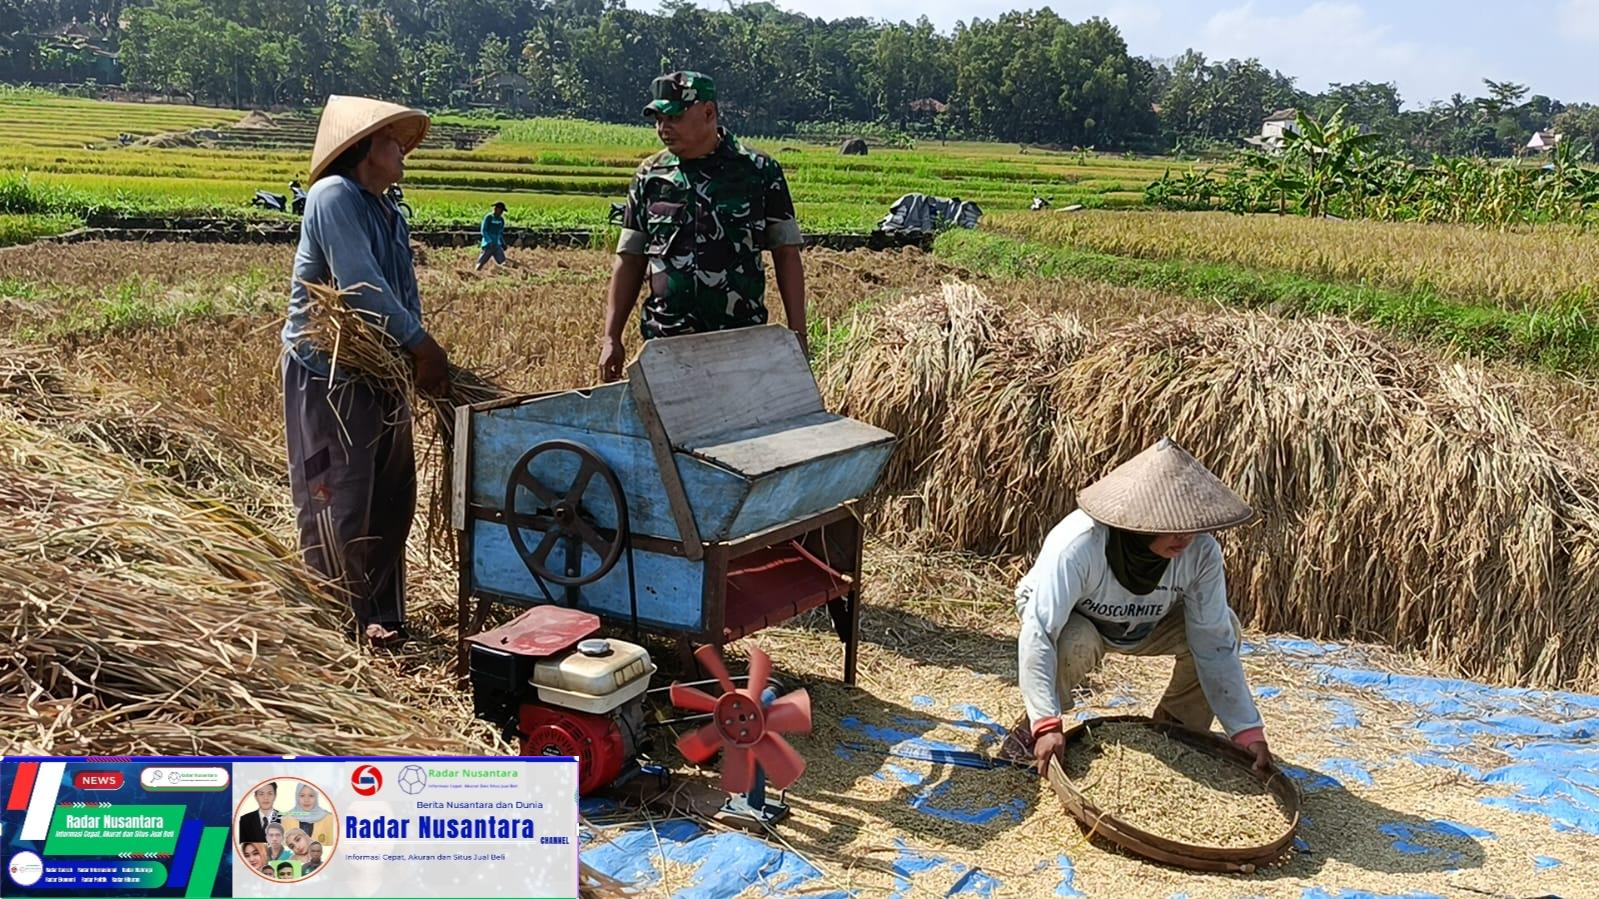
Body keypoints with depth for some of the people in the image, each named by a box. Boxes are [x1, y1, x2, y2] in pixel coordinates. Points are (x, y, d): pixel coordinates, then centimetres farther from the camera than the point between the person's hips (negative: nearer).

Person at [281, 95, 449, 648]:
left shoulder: (390, 215, 14)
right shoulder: (334, 196, -12)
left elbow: (404, 296, 10)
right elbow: (361, 285, -21)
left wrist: (422, 361, -5)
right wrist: (424, 346, -16)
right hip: (327, 374, -8)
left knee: (392, 499, 11)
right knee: (338, 502, -2)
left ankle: (381, 615, 22)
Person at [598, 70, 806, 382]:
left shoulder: (759, 172, 1)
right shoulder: (650, 177, 7)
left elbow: (787, 255, 3)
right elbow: (629, 261, 11)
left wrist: (797, 333, -2)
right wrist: (610, 338, 6)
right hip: (665, 344, 2)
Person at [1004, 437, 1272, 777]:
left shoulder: (1201, 552, -28)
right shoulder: (1078, 544, -40)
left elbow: (1216, 646, -23)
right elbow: (1039, 634, -41)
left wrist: (1248, 731, -26)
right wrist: (1047, 724, -47)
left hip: (1145, 627, 4)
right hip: (1072, 621, -4)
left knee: (1222, 626, -20)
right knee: (1076, 644, -38)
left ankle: (1177, 726, 2)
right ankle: (1035, 721, -8)